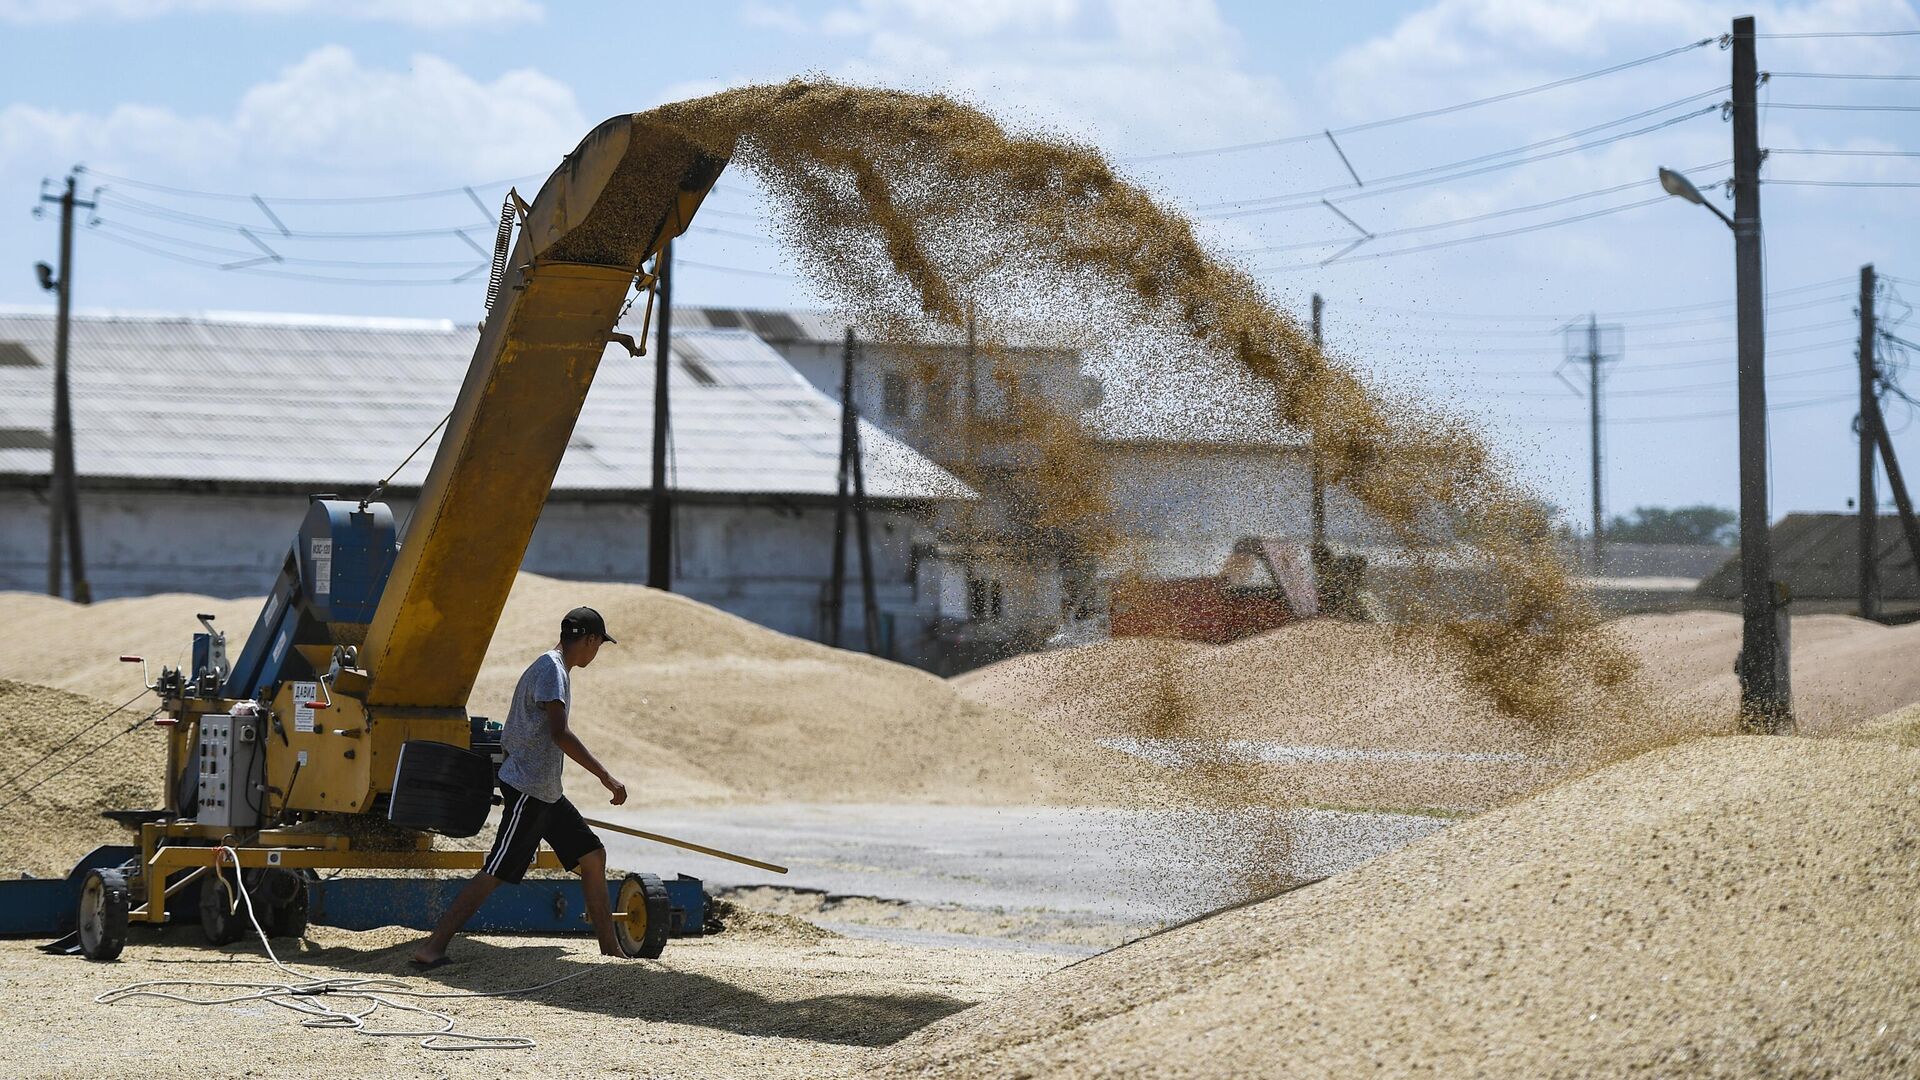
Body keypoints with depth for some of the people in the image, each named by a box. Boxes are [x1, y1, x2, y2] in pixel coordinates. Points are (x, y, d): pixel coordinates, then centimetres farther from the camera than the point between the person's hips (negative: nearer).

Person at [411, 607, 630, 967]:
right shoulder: (551, 668, -15)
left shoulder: (557, 667, 16)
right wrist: (605, 777, -24)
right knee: (495, 873, -12)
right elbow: (559, 733, -24)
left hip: (547, 792, 11)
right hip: (528, 789, -11)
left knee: (593, 855, 13)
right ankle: (432, 948, -12)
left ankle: (611, 949, 18)